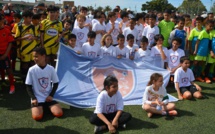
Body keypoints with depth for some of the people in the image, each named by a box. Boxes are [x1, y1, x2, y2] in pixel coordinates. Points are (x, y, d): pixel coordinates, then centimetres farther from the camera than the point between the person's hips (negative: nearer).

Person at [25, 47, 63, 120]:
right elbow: (28, 86, -1)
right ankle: (42, 107, 11)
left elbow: (56, 83, 4)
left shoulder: (51, 68, -5)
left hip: (48, 97, 1)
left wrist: (51, 95, -7)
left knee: (59, 113, -15)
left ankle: (46, 106, 15)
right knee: (37, 116, -24)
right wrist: (33, 98, -13)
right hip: (37, 98, -1)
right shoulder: (32, 70, -8)